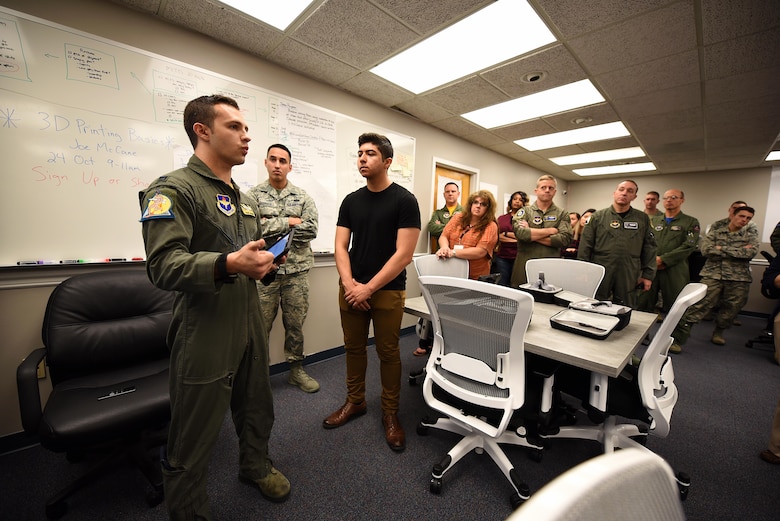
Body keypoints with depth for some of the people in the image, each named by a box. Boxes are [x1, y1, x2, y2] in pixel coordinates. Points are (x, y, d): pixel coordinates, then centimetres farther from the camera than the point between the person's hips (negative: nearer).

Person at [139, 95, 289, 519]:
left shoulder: (244, 199, 16)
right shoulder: (174, 189, -10)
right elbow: (164, 266, -22)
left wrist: (265, 260, 6)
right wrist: (228, 264, -36)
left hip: (249, 324, 8)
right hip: (205, 333, -7)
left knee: (257, 408, 24)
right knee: (193, 438, 9)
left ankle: (255, 466, 49)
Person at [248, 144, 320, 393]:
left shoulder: (303, 197, 7)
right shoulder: (254, 194, 3)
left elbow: (311, 230, -6)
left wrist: (272, 226, -8)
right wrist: (289, 222, -11)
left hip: (297, 270, 2)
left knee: (296, 322, 13)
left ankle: (296, 369, 30)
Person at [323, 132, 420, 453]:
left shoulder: (404, 200, -6)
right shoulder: (351, 201, 8)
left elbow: (403, 254, -12)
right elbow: (341, 246, 6)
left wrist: (368, 288, -14)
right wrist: (349, 284, -10)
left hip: (387, 290, -4)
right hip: (351, 288, 5)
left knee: (388, 352, 7)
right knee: (353, 347, 15)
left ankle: (390, 413, 28)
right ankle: (355, 401, 36)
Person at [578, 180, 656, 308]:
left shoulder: (642, 219, 10)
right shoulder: (598, 217, 3)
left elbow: (649, 248, 10)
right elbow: (585, 248, -1)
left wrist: (648, 275, 5)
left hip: (628, 278, 2)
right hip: (599, 277, -2)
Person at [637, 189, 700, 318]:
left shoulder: (691, 222, 7)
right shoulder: (653, 220, 15)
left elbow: (688, 246, -5)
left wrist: (662, 259, -13)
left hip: (675, 272, -2)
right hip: (650, 268, 2)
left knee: (672, 307, 4)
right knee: (643, 304, 1)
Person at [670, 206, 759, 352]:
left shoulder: (751, 237, 14)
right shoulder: (715, 232, 10)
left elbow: (751, 252, -7)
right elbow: (706, 249, -8)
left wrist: (721, 249, -8)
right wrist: (738, 252, -5)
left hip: (738, 278, 3)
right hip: (712, 275, -3)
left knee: (730, 308, 9)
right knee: (698, 306, -13)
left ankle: (718, 332, 35)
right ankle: (677, 338, -17)